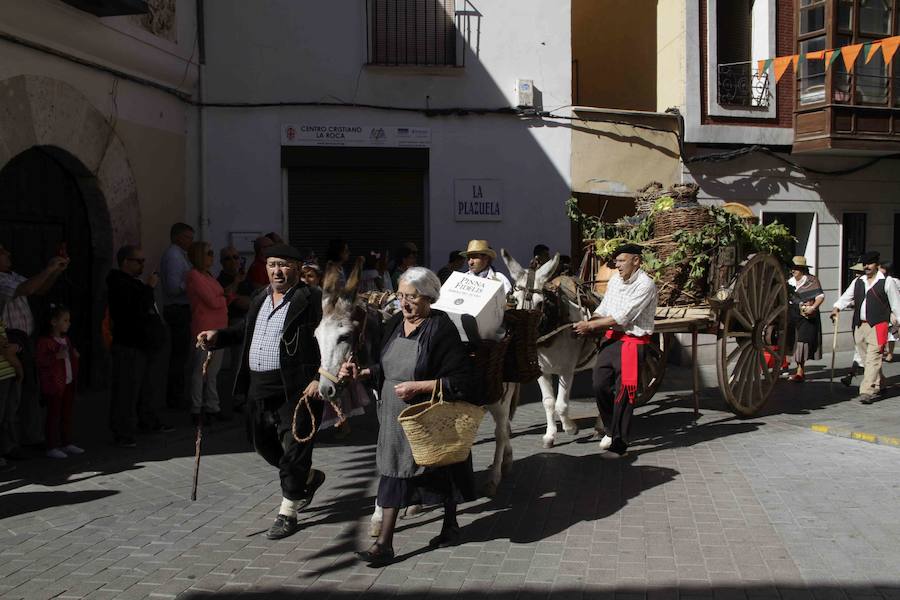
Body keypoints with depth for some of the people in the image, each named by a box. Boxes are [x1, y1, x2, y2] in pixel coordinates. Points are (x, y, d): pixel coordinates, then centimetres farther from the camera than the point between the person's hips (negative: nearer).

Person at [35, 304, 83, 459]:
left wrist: (75, 355, 7)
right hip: (54, 384, -8)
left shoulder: (66, 339, 13)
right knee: (54, 415, -2)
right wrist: (57, 356, -28)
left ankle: (67, 443, 24)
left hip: (68, 383, 8)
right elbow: (39, 360, -22)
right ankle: (52, 447, 5)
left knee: (67, 414, 14)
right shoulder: (44, 341, -13)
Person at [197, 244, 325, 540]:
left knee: (294, 449, 0)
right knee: (266, 445, 19)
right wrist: (217, 336, 11)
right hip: (261, 389, 8)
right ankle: (310, 478, 41)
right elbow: (247, 332, 27)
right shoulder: (260, 299, 14)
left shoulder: (311, 298, -11)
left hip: (296, 389, -8)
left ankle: (287, 513, 14)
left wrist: (320, 379, -25)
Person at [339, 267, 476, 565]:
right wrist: (362, 373, -3)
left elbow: (459, 380, -20)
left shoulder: (442, 328, -18)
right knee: (394, 472, 6)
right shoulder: (394, 323, 3)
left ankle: (450, 524, 37)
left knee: (442, 470, 13)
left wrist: (417, 387, -25)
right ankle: (384, 543, 10)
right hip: (395, 418, 6)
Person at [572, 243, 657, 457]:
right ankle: (610, 429, 31)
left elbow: (622, 317, -20)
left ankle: (619, 444, 10)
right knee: (600, 385, 7)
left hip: (632, 342, -7)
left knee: (623, 393, -1)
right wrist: (589, 324, -5)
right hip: (611, 338, 7)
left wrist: (590, 325, -16)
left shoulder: (645, 285, -16)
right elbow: (603, 309, 14)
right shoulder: (615, 279, 7)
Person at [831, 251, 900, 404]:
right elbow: (846, 297, 11)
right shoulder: (857, 282, 15)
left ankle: (867, 391, -16)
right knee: (866, 359, 12)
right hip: (859, 326, 6)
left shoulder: (886, 282, 0)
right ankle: (879, 385, 29)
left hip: (877, 325, -6)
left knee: (873, 359, -12)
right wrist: (837, 308, -7)